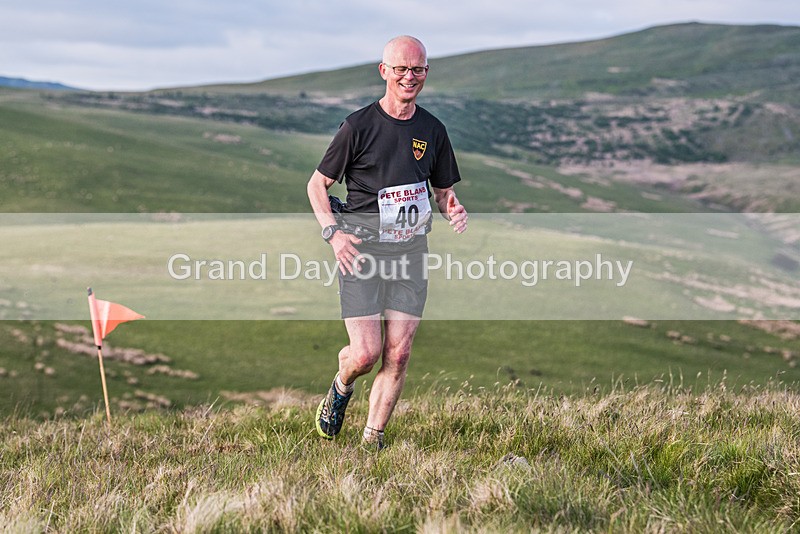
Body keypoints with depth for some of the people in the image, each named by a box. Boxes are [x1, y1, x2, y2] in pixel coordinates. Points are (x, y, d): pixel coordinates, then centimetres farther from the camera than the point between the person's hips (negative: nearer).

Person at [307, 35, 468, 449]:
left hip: (411, 248, 4)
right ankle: (341, 387, 25)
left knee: (398, 355, -1)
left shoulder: (432, 130, 8)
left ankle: (372, 440, 13)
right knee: (366, 353, -10)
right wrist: (333, 233, -13)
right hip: (361, 248, -4)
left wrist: (452, 210, -5)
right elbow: (317, 185, 2)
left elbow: (443, 190, 19)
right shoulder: (358, 126, -5)